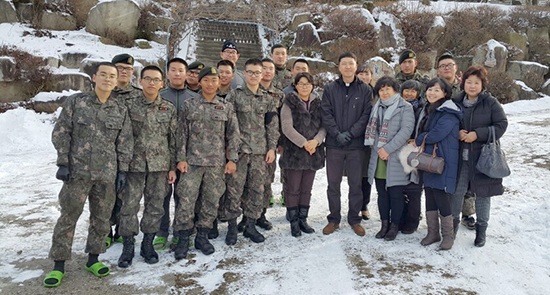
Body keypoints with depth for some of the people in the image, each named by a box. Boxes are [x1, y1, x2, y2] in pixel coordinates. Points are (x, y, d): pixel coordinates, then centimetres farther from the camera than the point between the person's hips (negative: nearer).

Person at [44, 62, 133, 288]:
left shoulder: (121, 109, 6)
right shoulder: (75, 102, 0)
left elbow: (125, 142, 8)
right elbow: (60, 133, 0)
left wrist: (123, 170, 5)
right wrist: (62, 163, -6)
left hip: (107, 173, 2)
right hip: (77, 170, -2)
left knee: (101, 217, 9)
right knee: (68, 217, 2)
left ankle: (93, 259, 26)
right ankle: (58, 265, 15)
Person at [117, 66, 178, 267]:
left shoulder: (169, 109, 6)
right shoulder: (130, 105, 3)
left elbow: (173, 140, 7)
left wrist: (173, 167, 4)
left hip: (160, 165, 1)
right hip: (134, 164, -1)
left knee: (155, 206, 7)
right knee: (129, 206, 1)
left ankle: (148, 244, 23)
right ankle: (128, 246, 17)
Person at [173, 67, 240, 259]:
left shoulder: (226, 107, 8)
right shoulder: (190, 105, 6)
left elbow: (233, 135, 8)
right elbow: (183, 133, 5)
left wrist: (232, 159, 1)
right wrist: (181, 158, -1)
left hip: (217, 163, 1)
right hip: (192, 161, -1)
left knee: (212, 201, 6)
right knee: (186, 200, -4)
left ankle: (202, 237, 22)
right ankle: (183, 239, 10)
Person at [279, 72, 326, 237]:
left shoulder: (317, 104, 13)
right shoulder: (289, 103, -1)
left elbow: (323, 126, 6)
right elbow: (287, 128, -12)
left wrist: (316, 141, -13)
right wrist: (304, 143, -17)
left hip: (314, 153, 4)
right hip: (294, 153, -4)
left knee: (306, 189, 11)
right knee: (293, 189, 2)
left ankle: (303, 220, 22)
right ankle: (294, 222, 13)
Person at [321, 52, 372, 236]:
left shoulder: (365, 90, 5)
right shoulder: (330, 89, 6)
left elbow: (366, 115, -3)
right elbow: (326, 114, -1)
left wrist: (350, 133, -13)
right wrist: (337, 134, -14)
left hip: (356, 145, 0)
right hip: (334, 145, 1)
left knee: (356, 184, 6)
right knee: (333, 184, 7)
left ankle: (354, 219, 21)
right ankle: (334, 219, 20)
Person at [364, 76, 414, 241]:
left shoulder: (405, 108, -2)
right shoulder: (377, 108, 15)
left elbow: (406, 130, -13)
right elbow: (372, 130, 11)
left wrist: (388, 149, -18)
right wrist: (379, 149, -4)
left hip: (396, 158, -5)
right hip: (378, 158, 5)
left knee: (396, 193, 1)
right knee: (382, 193, 11)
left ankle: (394, 226, 14)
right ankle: (384, 224, 22)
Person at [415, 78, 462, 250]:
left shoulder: (449, 113, -13)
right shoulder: (427, 110, 15)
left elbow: (438, 133, -23)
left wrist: (418, 140, -7)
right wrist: (420, 141, 3)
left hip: (443, 163, -8)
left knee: (442, 198, -4)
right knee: (430, 197, 12)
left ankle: (448, 235, 13)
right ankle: (433, 233, 24)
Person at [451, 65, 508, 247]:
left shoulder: (491, 103, -5)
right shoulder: (457, 102, 4)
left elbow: (502, 125, -8)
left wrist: (478, 134, -18)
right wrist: (457, 133, -9)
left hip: (484, 156, -2)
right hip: (461, 156, 2)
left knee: (482, 193, 8)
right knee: (457, 190, 5)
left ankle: (481, 229, 25)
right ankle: (453, 221, 27)